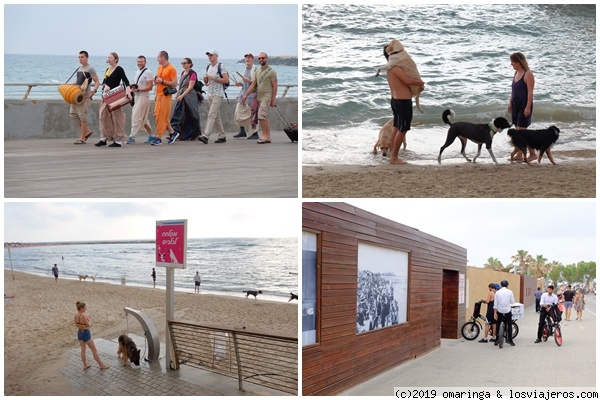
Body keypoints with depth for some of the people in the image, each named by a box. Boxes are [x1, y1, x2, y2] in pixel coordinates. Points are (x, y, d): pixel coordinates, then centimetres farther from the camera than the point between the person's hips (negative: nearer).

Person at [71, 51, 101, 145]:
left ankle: (82, 138, -1)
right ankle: (87, 131, 17)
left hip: (85, 96, -9)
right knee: (72, 114, 6)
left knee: (82, 116, -8)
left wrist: (94, 90, -32)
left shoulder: (90, 69, -8)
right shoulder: (79, 69, 17)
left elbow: (97, 82, -13)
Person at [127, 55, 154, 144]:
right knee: (143, 118, 11)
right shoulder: (137, 72, 16)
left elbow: (149, 87, -16)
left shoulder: (148, 72, -10)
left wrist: (137, 90, -22)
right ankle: (151, 135, 19)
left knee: (136, 117, -10)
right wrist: (132, 87, 2)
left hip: (144, 97, -9)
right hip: (137, 97, 9)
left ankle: (132, 136, -7)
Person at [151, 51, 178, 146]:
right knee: (157, 115, 9)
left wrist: (162, 81, -17)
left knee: (161, 117, -7)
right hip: (158, 95, 9)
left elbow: (174, 83, -15)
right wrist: (156, 80, 4)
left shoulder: (171, 69, -10)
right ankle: (172, 132, 20)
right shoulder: (159, 68, 16)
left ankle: (158, 138, -4)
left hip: (166, 95, -8)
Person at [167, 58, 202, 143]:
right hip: (181, 97, 7)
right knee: (178, 114, -4)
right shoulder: (183, 73, 13)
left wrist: (182, 95, -22)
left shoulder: (192, 74, -10)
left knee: (192, 116, 3)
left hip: (190, 97, -7)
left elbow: (190, 87, -16)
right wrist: (178, 95, 13)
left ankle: (195, 135, 15)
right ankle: (175, 132, -9)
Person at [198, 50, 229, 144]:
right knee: (216, 116, 10)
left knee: (212, 115, -15)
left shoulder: (221, 66, -6)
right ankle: (222, 136, 16)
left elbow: (226, 80, -14)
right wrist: (205, 79, 0)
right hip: (210, 94, 8)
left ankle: (206, 136, -23)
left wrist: (214, 78, -17)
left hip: (218, 94, -8)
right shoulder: (208, 67, 16)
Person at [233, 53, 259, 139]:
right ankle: (242, 131, 16)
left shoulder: (255, 70, -7)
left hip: (251, 94, -8)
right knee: (239, 112, 6)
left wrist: (248, 80, -20)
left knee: (251, 114, -7)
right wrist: (240, 83, 11)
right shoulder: (246, 69, 18)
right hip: (243, 93, 8)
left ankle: (255, 134, 1)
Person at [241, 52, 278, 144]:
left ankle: (264, 136, -12)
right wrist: (246, 95, 6)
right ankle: (268, 137, 13)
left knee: (261, 116, -18)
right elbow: (253, 84, 15)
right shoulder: (257, 71, 15)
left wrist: (273, 100, -12)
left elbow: (274, 86, -8)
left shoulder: (271, 71, -6)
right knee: (265, 117, 9)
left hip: (266, 97, -7)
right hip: (259, 97, 7)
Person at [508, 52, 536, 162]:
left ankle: (532, 154, 1)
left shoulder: (528, 74, -14)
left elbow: (530, 92, -18)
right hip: (516, 105, 8)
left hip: (524, 106, -8)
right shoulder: (516, 73, 11)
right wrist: (510, 103, 16)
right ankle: (522, 154, 16)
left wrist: (528, 107, -23)